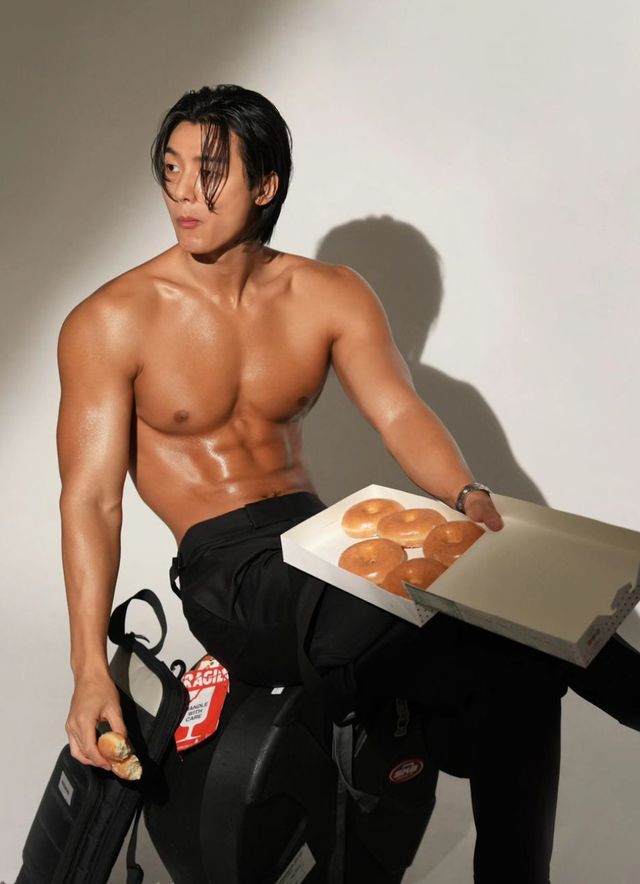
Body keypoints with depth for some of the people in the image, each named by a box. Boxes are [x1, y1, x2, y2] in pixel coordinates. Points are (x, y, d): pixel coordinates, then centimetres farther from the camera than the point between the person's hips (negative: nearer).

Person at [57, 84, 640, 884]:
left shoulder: (330, 296, 6)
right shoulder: (109, 324, -5)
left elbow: (400, 413, -5)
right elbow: (91, 499, -8)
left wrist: (472, 502, -25)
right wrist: (90, 670, -15)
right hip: (228, 575, -4)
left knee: (511, 665, -19)